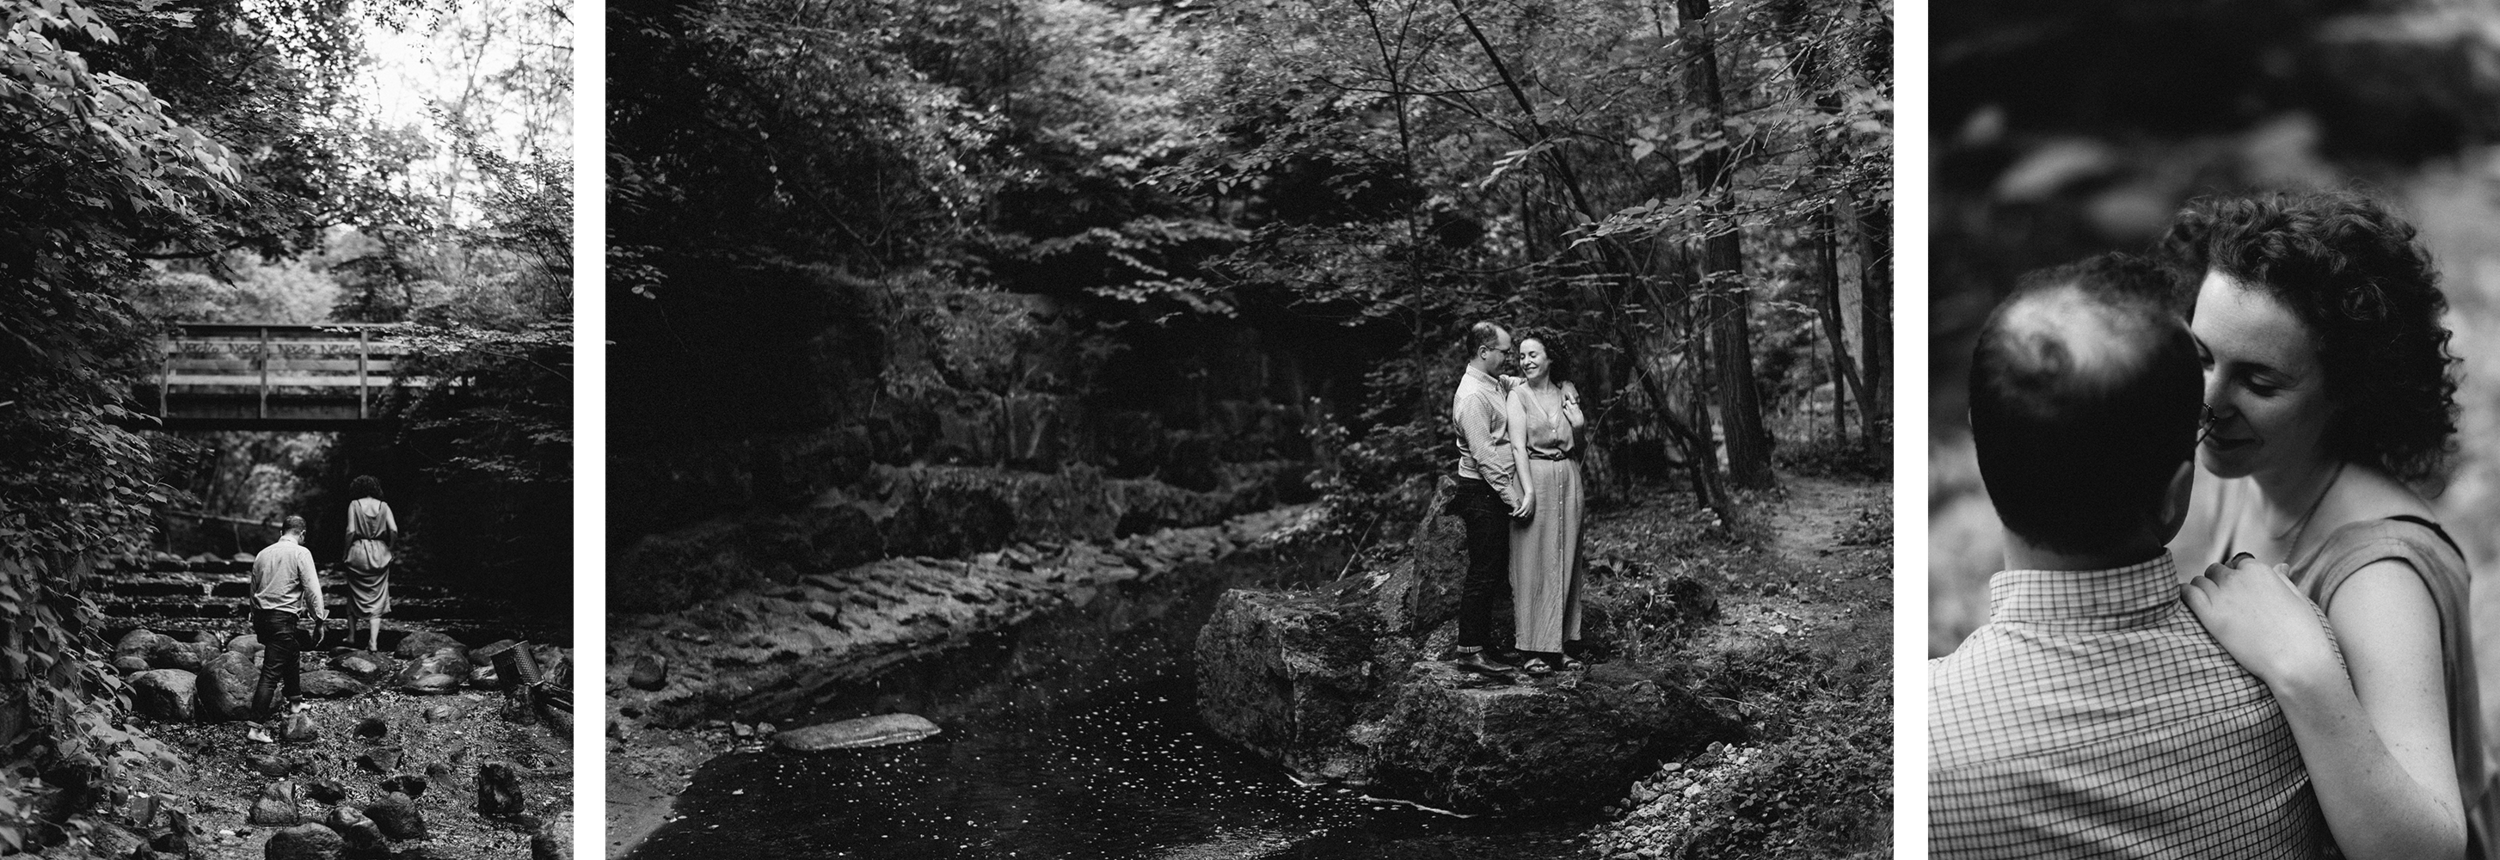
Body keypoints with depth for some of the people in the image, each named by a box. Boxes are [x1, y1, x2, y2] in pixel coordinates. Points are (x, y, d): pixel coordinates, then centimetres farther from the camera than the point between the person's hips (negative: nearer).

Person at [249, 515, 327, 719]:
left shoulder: (263, 554, 12)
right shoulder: (300, 553, -6)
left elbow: (253, 589, 17)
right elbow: (311, 588, -11)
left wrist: (255, 620, 25)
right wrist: (319, 616, -2)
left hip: (261, 616, 7)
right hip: (283, 618, -7)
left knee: (291, 653, 28)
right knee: (271, 670, -5)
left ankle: (295, 698, 42)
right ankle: (258, 715, -8)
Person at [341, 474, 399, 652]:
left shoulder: (355, 505, -3)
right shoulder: (383, 506, 2)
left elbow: (351, 532, -11)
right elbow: (394, 531, -7)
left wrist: (346, 552, 0)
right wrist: (389, 549, 6)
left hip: (358, 552, -1)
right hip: (379, 554, 1)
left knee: (354, 595, 16)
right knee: (377, 599, 4)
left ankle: (351, 636, 23)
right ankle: (374, 641, -4)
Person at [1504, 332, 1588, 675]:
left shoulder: (1565, 391, 11)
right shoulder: (1518, 395, -3)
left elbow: (1579, 430, 6)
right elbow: (1518, 446, -11)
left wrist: (1570, 402, -1)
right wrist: (1528, 491, -19)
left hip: (1567, 480, 5)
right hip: (1535, 477, -5)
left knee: (1564, 561, 7)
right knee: (1534, 562, -4)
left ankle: (1558, 645, 13)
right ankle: (1533, 650, -2)